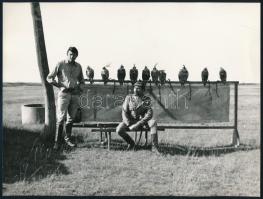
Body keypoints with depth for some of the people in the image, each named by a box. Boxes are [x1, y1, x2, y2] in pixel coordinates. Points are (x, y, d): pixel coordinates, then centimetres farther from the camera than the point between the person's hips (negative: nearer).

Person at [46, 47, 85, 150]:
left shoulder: (78, 66, 13)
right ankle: (57, 141, -3)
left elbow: (82, 81, 25)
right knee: (61, 118, -8)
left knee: (71, 118, 9)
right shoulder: (60, 64, -1)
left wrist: (79, 88, 4)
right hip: (64, 94, -4)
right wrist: (60, 85, -9)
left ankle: (67, 138, 22)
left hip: (75, 94, 4)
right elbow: (49, 78, 0)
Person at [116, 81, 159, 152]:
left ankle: (154, 147, -25)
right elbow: (124, 112, -7)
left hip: (142, 120, -1)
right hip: (130, 120, 1)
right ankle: (131, 143, 5)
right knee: (119, 130, -25)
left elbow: (149, 114, -16)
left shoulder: (147, 100, -5)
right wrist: (129, 124, -21)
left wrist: (138, 124, -27)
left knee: (153, 122, -32)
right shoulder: (128, 98, -3)